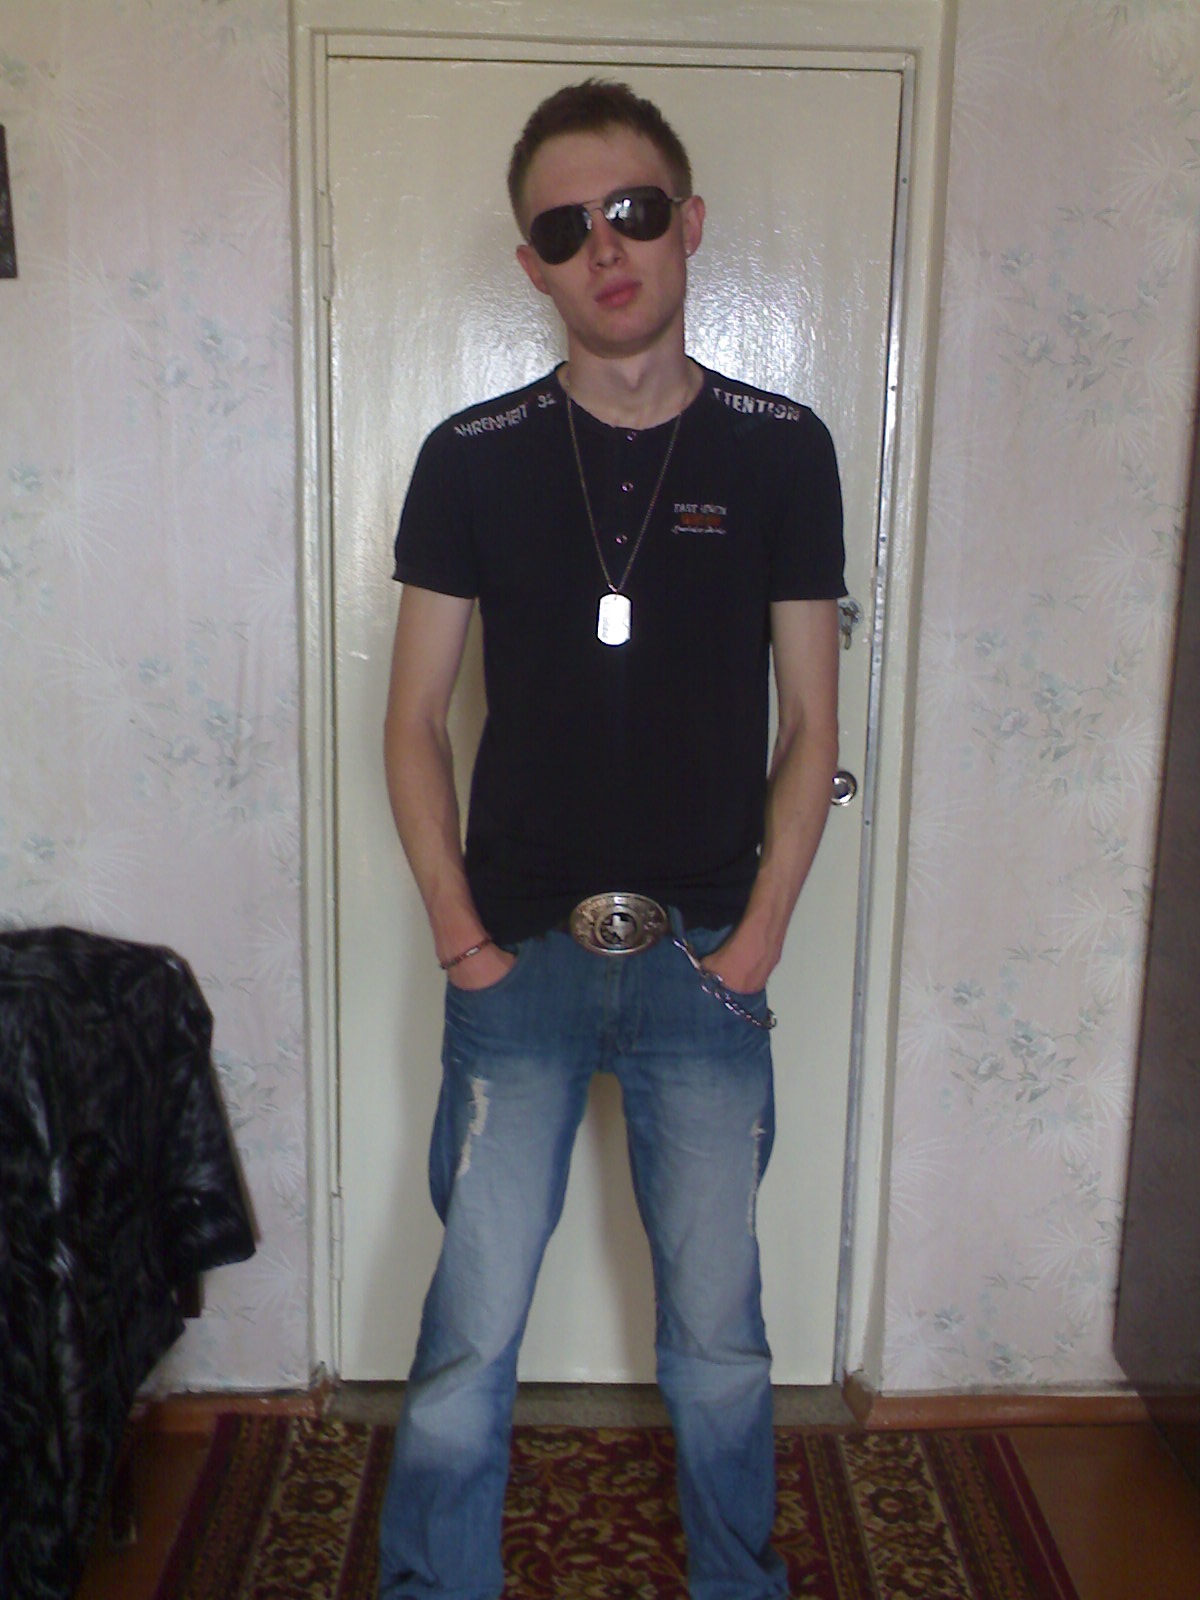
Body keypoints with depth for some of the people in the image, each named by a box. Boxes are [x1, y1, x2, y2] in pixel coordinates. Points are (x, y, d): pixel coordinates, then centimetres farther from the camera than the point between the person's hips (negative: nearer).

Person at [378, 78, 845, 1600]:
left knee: (718, 1339, 12)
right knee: (472, 1330, 6)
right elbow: (414, 717, 3)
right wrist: (457, 930, -4)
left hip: (705, 960, 1)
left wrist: (759, 934, -4)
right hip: (520, 958, 0)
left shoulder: (781, 449, 0)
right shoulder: (473, 458, -1)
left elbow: (809, 719, 3)